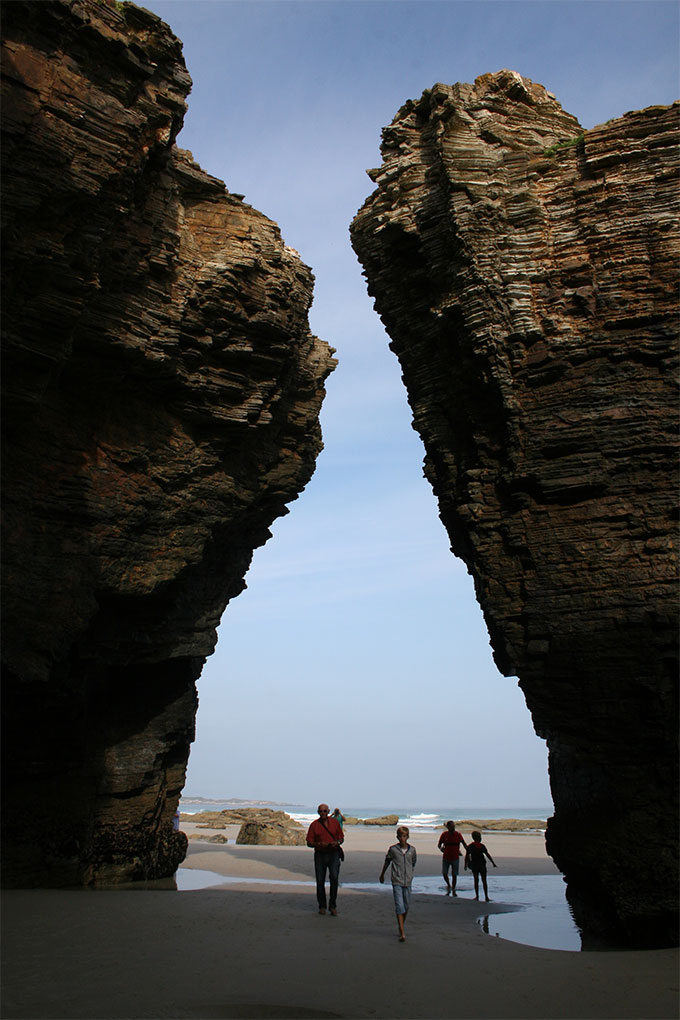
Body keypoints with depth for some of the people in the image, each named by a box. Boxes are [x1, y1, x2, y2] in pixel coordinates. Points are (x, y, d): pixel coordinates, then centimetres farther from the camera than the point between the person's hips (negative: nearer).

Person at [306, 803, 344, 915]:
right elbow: (309, 843, 1)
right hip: (320, 855, 0)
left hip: (334, 854, 0)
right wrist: (319, 844, -18)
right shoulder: (314, 825, 2)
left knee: (334, 877, -16)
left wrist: (337, 842, -9)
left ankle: (333, 905, -3)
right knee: (320, 881, 3)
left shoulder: (334, 822, 6)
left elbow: (341, 837, 13)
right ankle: (322, 906, 20)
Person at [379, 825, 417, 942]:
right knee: (399, 906, -10)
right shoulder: (393, 849, -5)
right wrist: (382, 875, 21)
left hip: (407, 881, 3)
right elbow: (387, 862, 10)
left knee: (406, 905, 11)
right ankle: (402, 933, -10)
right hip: (396, 881, -3)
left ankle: (401, 927, 33)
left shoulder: (412, 850, 0)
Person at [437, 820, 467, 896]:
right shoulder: (444, 834, -7)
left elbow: (464, 844, 3)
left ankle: (453, 890, 21)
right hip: (446, 858, 0)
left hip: (455, 858, 0)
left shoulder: (458, 834, -7)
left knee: (454, 875, 2)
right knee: (444, 873, -4)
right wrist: (441, 848, -19)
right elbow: (439, 844, 3)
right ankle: (448, 886, 24)